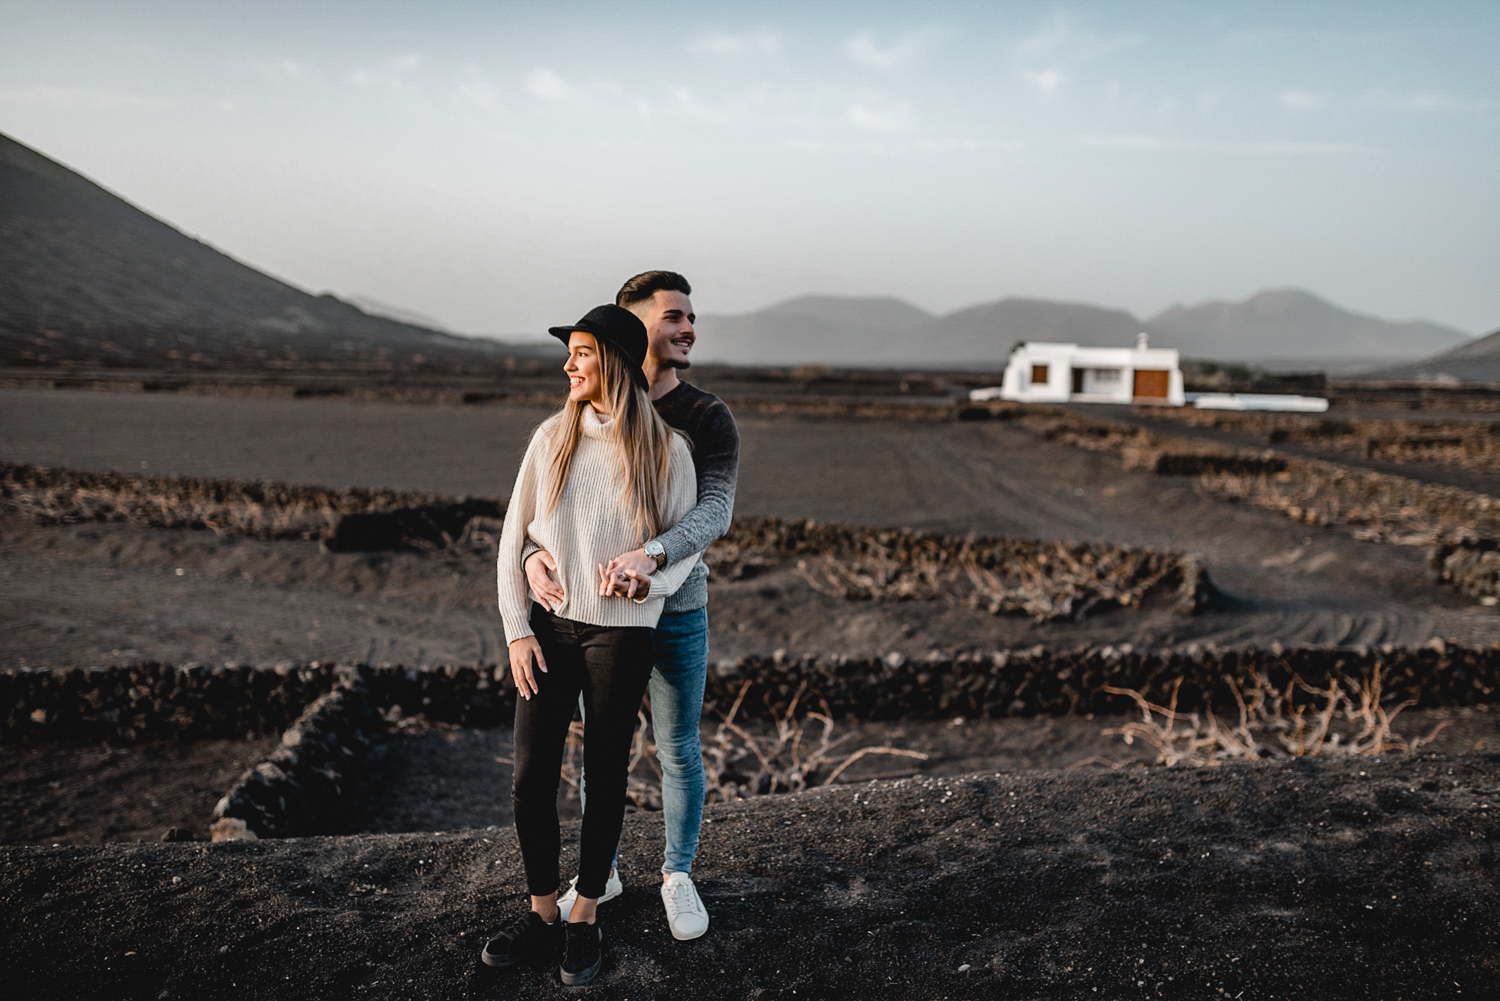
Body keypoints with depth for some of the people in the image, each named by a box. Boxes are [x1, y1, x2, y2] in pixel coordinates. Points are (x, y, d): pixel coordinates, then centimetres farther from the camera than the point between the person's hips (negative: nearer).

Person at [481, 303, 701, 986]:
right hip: (549, 627, 2)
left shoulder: (666, 450, -5)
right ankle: (541, 913, 23)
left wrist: (647, 580, -20)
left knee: (604, 779, 8)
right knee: (530, 779, 3)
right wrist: (517, 629, -2)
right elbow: (514, 537, 4)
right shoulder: (553, 436, 1)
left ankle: (584, 917, 26)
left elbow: (688, 545, 2)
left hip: (622, 633, -2)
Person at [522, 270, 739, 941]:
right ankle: (600, 872, 33)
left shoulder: (709, 418, -8)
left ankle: (678, 876, 30)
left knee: (678, 752, 10)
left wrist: (652, 554, -40)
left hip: (677, 613, -2)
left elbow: (716, 510, -21)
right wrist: (533, 555, -26)